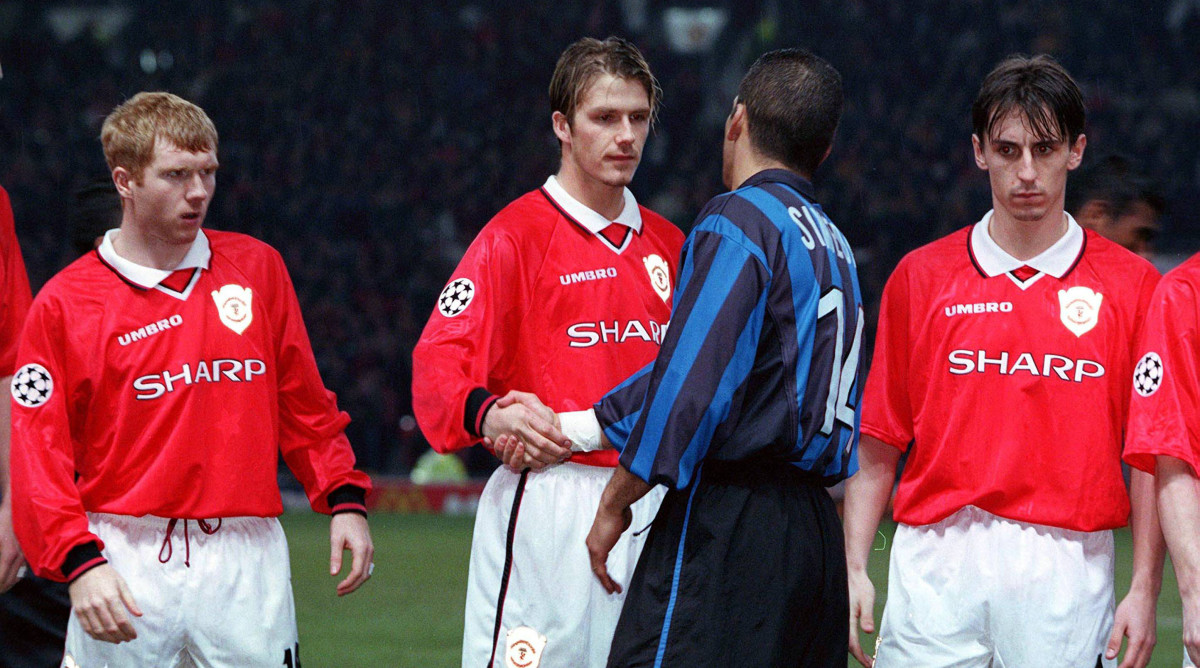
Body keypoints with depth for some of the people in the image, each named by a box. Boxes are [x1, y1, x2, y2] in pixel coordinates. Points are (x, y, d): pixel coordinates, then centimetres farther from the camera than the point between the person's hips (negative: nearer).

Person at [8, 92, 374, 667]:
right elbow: (38, 455, -5)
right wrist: (80, 563, -16)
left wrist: (344, 500, 7)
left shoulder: (255, 268, 11)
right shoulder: (65, 303, 0)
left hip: (247, 558, 2)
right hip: (126, 557, -2)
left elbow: (304, 403, 17)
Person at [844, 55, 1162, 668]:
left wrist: (1144, 591, -3)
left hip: (1068, 565, -1)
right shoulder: (920, 277, 10)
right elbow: (878, 446, 10)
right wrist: (853, 567, 1)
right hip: (936, 564, 1)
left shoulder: (1132, 284, 7)